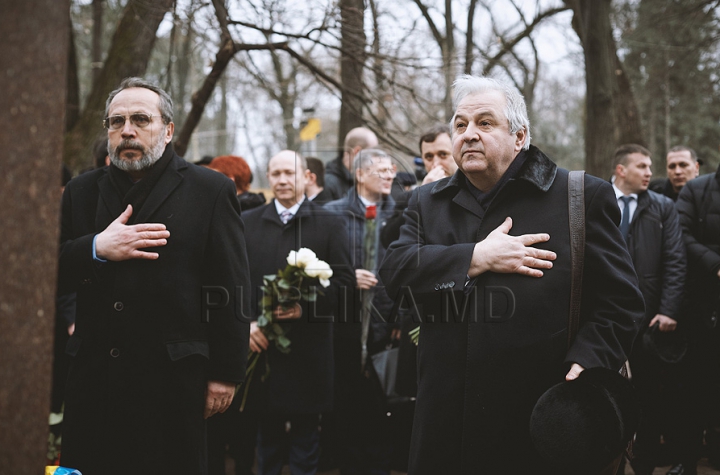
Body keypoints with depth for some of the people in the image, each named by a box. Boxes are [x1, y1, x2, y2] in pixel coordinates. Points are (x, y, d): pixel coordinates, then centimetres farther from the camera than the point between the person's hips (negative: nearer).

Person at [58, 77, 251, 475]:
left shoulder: (210, 191, 1)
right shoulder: (81, 192, 13)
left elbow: (230, 290, -2)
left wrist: (226, 374, -5)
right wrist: (96, 248, -12)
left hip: (172, 381, -3)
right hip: (93, 378, 4)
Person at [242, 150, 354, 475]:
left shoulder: (328, 223, 3)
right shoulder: (249, 223, 9)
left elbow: (343, 280, -3)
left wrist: (307, 307, -17)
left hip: (309, 348, -1)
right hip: (260, 343, 2)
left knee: (306, 433, 8)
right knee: (268, 433, 11)